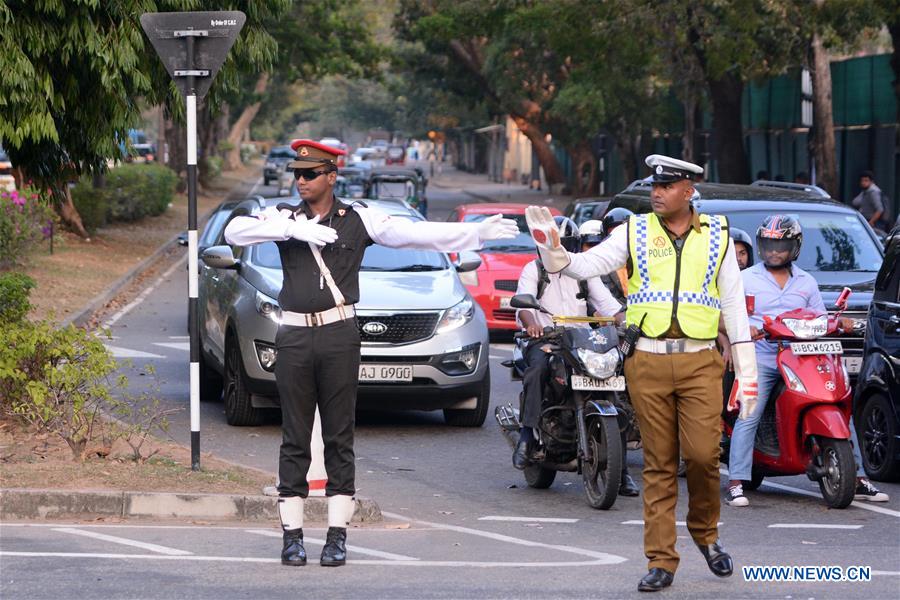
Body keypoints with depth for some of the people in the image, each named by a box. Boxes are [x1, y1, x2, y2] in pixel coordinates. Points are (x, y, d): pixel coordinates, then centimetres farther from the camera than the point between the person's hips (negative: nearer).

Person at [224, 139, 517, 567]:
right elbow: (235, 231, -8)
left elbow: (413, 233, -1)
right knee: (294, 439, 2)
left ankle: (337, 536, 5)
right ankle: (292, 536, 5)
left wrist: (476, 233, -10)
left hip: (339, 335, -1)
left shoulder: (358, 219, 4)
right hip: (294, 336, 1)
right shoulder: (283, 216, 7)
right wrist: (293, 229, -18)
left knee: (340, 436, 1)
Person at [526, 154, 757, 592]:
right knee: (658, 464, 2)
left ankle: (705, 532, 17)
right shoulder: (635, 232, 9)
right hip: (647, 362, 1)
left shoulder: (717, 235, 8)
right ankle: (660, 561, 6)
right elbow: (587, 265, -1)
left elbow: (734, 305, 9)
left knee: (702, 453, -11)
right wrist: (553, 250, -22)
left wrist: (747, 374, 6)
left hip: (700, 362, -1)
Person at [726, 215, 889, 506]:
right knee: (748, 417, -21)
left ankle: (858, 479, 2)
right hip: (760, 359, -3)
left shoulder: (806, 282, 18)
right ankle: (736, 484, -21)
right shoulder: (746, 278, 9)